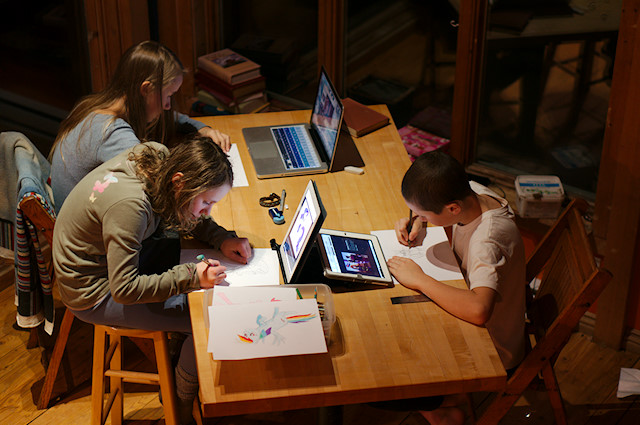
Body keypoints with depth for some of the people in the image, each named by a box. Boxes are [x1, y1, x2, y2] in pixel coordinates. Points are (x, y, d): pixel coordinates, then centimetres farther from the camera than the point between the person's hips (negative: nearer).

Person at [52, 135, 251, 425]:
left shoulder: (158, 157, -14)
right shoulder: (129, 205, -37)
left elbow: (177, 214, 5)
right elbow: (124, 289, -32)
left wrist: (222, 238, -9)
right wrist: (190, 277, -33)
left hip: (111, 258, 9)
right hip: (93, 291, -9)